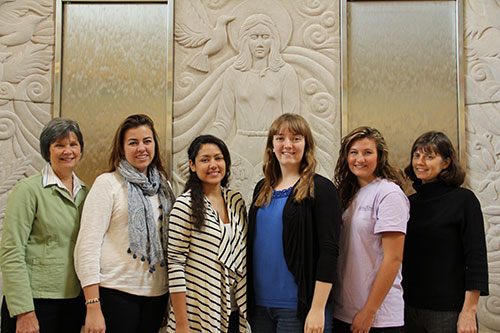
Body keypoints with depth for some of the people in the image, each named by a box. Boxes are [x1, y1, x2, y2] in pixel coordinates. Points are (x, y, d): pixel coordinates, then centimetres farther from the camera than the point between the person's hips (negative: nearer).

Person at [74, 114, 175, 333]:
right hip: (117, 292, -5)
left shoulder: (163, 186, 11)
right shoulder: (107, 183, -5)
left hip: (156, 293, 5)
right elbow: (88, 245, -10)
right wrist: (93, 307, -16)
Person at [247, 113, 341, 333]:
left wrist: (318, 309, -16)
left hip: (298, 308, -5)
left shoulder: (320, 189, -7)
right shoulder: (262, 189, 10)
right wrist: (248, 298, 11)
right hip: (260, 303, 5)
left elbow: (329, 251, -12)